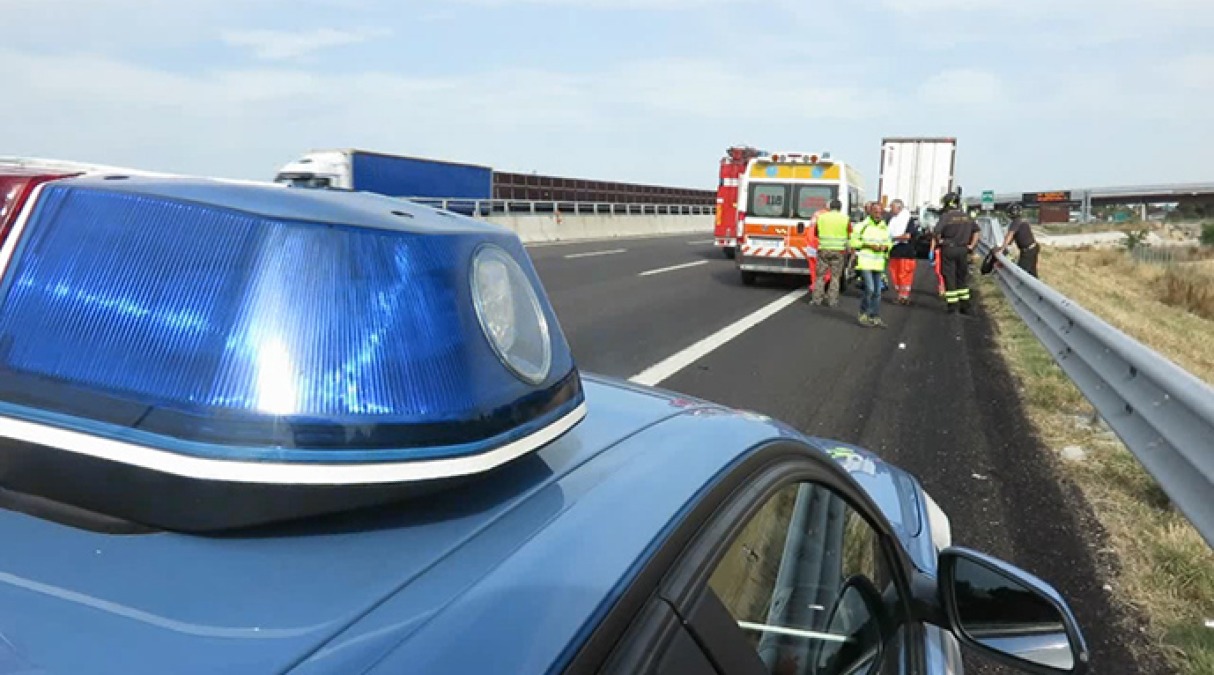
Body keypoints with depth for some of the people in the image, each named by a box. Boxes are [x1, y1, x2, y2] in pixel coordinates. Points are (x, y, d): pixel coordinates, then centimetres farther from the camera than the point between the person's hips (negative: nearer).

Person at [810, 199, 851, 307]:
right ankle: (832, 300, 6)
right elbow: (850, 234, 5)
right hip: (838, 250, -1)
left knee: (820, 275, 9)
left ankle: (816, 299, 7)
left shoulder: (820, 217, 2)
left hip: (823, 249, 1)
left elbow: (815, 233, 12)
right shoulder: (845, 219, -1)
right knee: (835, 276, 7)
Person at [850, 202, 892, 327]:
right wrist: (869, 245, -15)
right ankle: (864, 315, 2)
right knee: (869, 289, -13)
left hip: (878, 263, 6)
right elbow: (854, 242, -6)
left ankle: (875, 317, 15)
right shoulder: (863, 226, -6)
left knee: (877, 292, 7)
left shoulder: (884, 228, 11)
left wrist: (885, 247, -3)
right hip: (865, 262, -6)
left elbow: (889, 243, 20)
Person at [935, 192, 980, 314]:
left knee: (949, 278, 2)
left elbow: (937, 231, -21)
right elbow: (978, 231, 10)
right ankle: (965, 306, 17)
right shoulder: (966, 217, 8)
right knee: (962, 278, 14)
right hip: (963, 250, 5)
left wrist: (939, 241, -3)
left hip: (948, 250, -5)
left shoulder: (945, 216, -11)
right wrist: (972, 245, 10)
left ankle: (952, 306, 4)